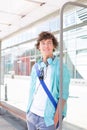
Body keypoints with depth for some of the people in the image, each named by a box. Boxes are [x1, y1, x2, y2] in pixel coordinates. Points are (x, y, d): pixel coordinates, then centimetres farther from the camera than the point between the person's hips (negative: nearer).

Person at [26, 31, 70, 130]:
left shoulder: (61, 67, -9)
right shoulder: (36, 67, 6)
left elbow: (63, 94, -11)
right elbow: (32, 90, 12)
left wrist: (56, 116, -15)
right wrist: (28, 110, 10)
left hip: (47, 118, -5)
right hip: (31, 114, 5)